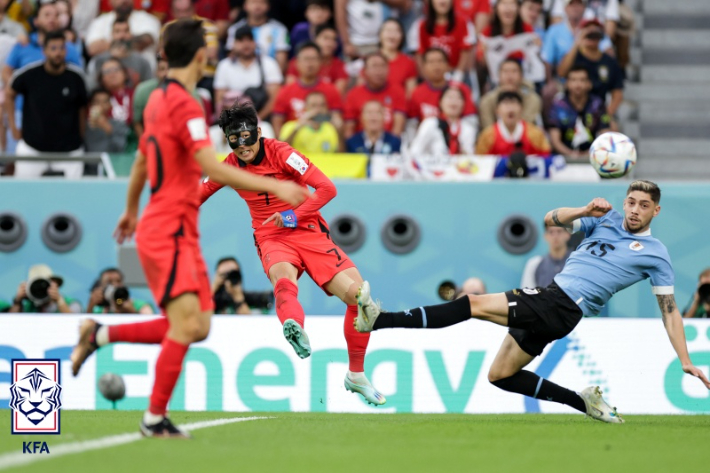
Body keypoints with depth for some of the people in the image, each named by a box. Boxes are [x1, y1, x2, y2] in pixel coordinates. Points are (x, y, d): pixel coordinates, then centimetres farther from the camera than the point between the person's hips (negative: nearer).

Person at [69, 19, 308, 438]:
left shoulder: (159, 100, 15)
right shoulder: (185, 105, -15)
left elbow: (141, 162, 28)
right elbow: (213, 169, -23)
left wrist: (131, 211, 42)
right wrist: (275, 186, -23)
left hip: (180, 232, 10)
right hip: (168, 232, -10)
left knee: (198, 326, 7)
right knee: (186, 322, -15)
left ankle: (100, 334, 17)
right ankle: (155, 418, -10)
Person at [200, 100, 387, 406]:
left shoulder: (280, 153, -11)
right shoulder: (230, 166, -1)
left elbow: (327, 188, -16)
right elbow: (200, 193, 17)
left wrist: (294, 217, -22)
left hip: (309, 232, 0)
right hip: (271, 238, 0)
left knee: (357, 294, -13)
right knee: (284, 278, -37)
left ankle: (356, 376, 6)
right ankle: (295, 329, -73)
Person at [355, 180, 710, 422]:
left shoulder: (655, 254, 1)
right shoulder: (607, 219, 16)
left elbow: (669, 309, 5)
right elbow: (551, 219, 14)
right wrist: (586, 210, -6)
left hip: (563, 307, -8)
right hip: (550, 296, 8)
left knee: (474, 304, -15)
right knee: (500, 375, 13)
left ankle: (380, 319, -20)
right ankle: (584, 402, 14)